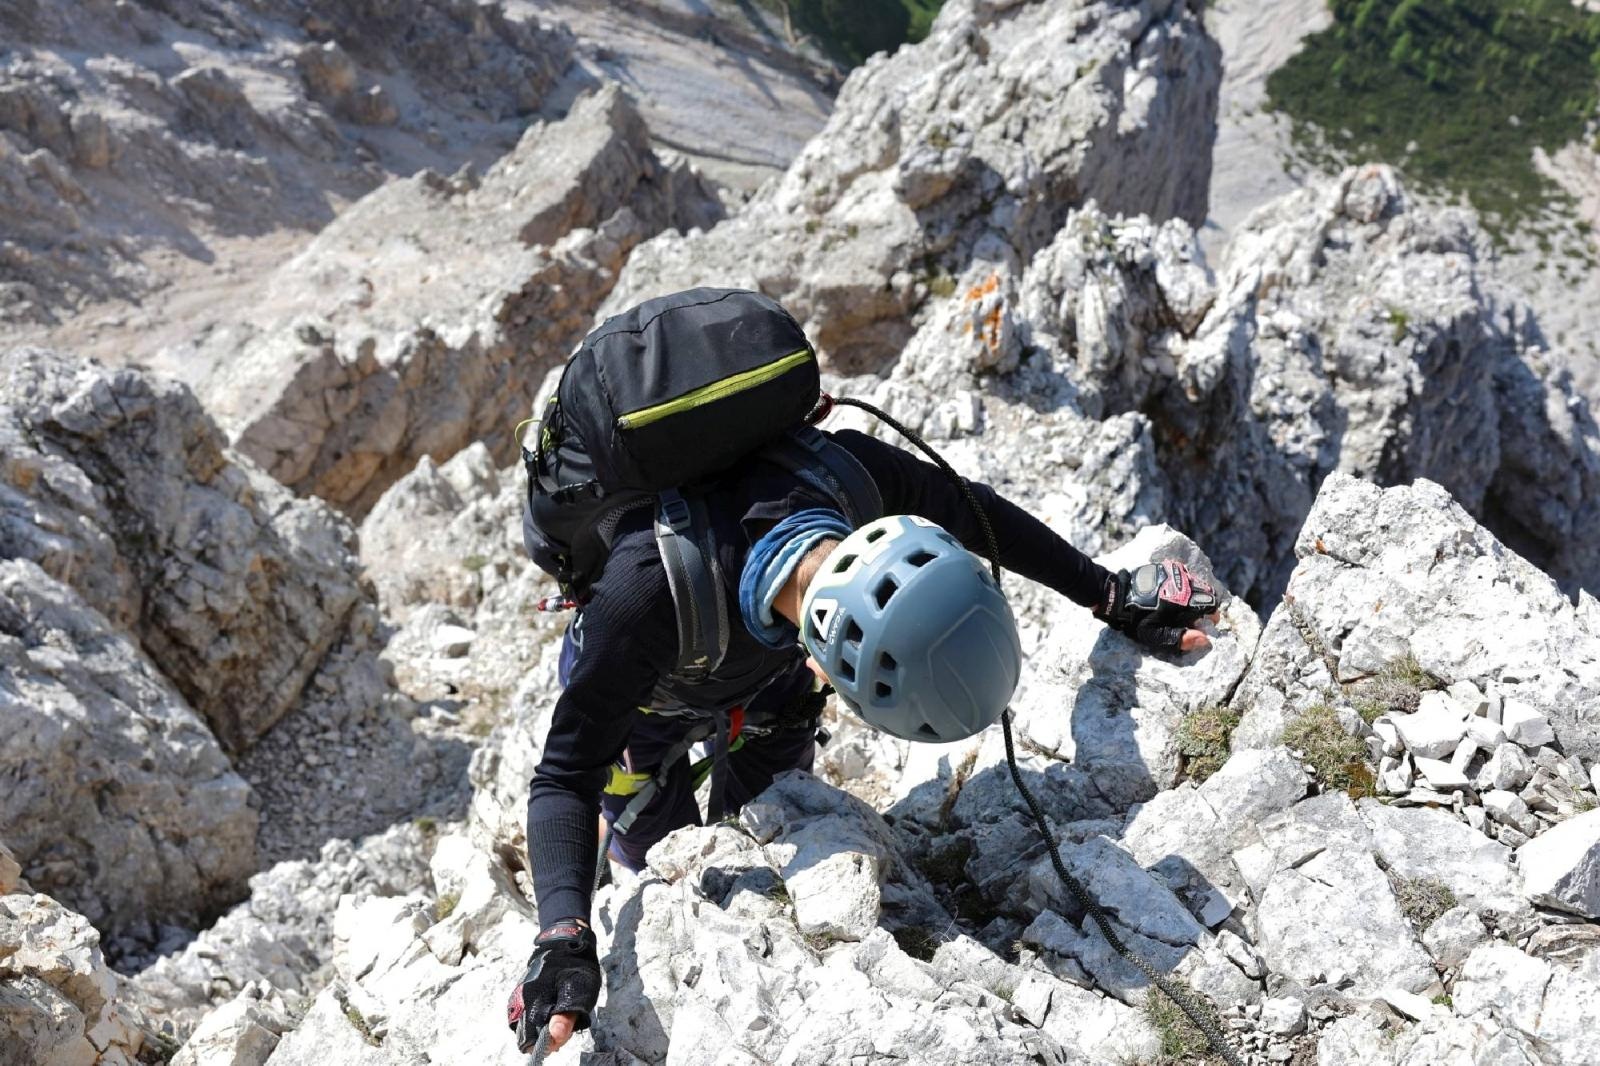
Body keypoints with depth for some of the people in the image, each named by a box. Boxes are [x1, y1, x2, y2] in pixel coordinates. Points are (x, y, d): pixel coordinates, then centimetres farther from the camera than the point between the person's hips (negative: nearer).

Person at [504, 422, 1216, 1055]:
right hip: (647, 695, -3)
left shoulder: (852, 472, -40)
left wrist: (1115, 597, -12)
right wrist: (563, 936, -51)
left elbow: (975, 513, -17)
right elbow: (564, 776, -37)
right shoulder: (644, 593, -50)